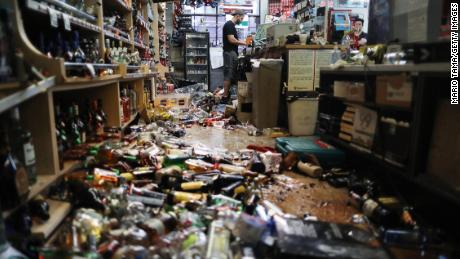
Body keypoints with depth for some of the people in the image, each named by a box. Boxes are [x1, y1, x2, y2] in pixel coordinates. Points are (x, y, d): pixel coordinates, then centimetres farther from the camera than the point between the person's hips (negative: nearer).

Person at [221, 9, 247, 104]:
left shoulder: (231, 25, 18)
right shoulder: (229, 24, -13)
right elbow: (231, 40, -21)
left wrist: (240, 41, 9)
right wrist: (242, 42, -8)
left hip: (232, 52, 10)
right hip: (230, 52, -10)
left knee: (231, 74, 12)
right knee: (228, 74, -8)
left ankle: (228, 93, 19)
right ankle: (225, 97, -4)